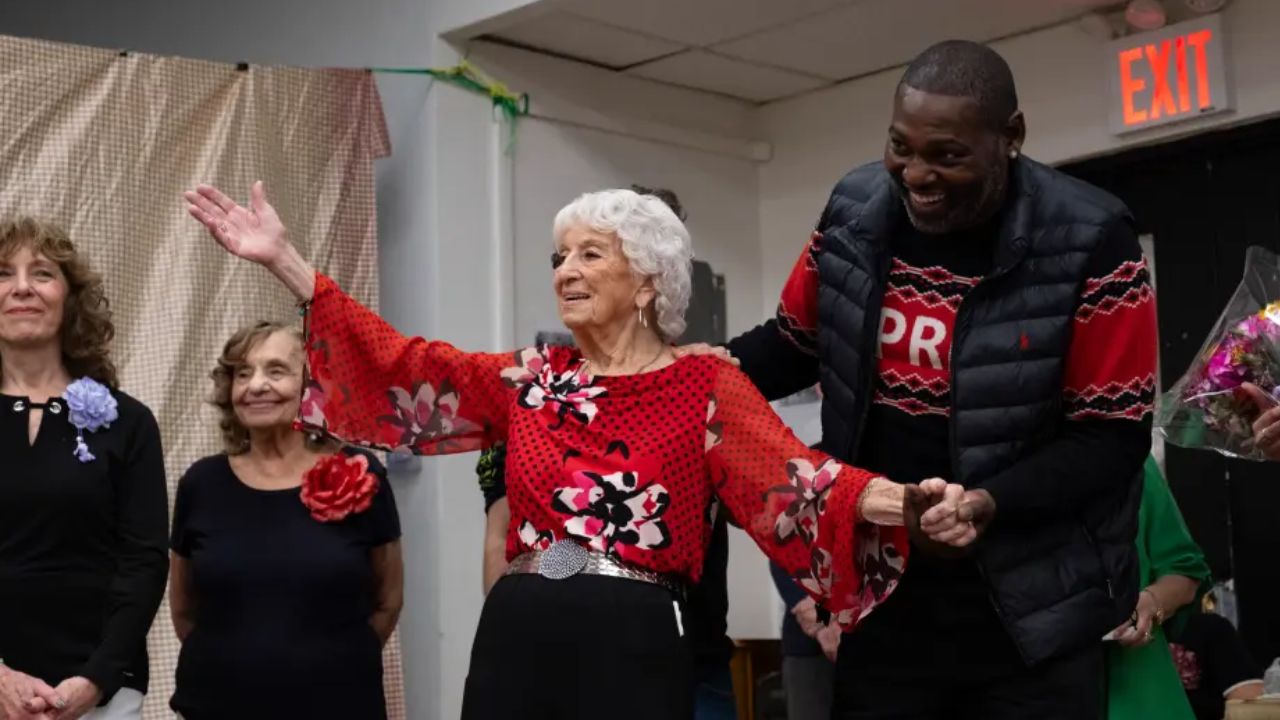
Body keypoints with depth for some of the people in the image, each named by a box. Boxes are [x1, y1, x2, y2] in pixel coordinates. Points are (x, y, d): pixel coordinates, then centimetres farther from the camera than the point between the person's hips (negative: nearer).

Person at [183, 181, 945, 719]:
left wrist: (905, 502, -31)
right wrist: (284, 258, 8)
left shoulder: (705, 385, 0)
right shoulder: (532, 378, 13)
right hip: (518, 637, 4)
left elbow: (794, 478, -12)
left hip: (634, 646, -4)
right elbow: (402, 364, 10)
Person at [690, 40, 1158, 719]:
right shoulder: (853, 211, -1)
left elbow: (1112, 439, -13)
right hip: (873, 600, 4)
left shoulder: (1088, 243, -14)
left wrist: (991, 503, -27)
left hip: (1030, 616, -3)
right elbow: (796, 343, 13)